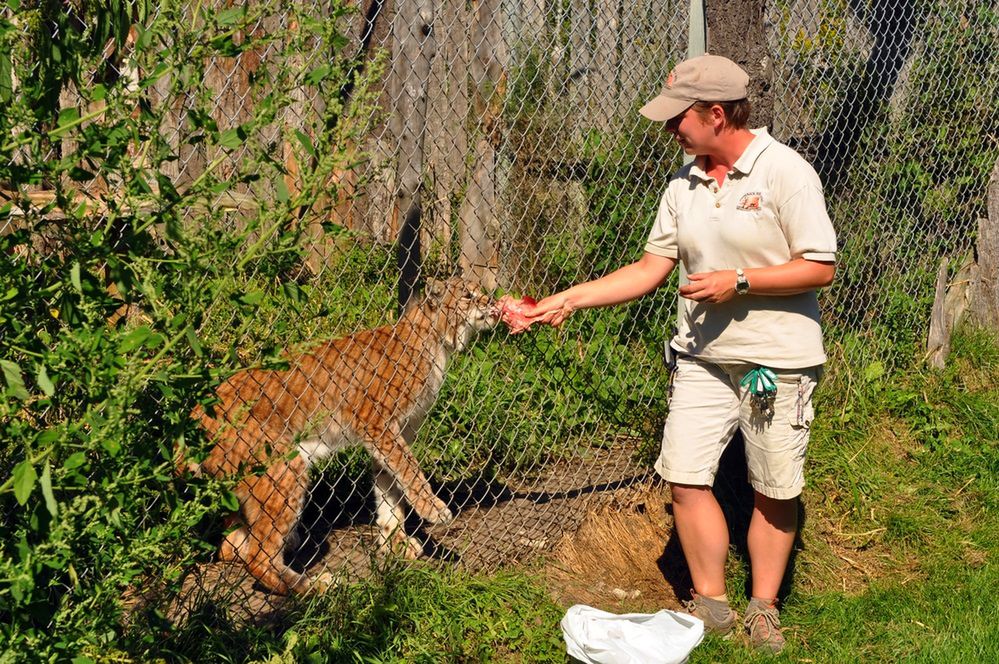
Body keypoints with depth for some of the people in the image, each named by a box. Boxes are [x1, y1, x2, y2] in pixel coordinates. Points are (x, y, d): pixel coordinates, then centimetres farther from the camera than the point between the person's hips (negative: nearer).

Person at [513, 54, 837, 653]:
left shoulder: (785, 172, -13)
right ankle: (712, 604, 15)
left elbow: (820, 267, -14)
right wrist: (569, 300, 4)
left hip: (779, 360, -5)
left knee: (775, 492, 5)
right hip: (704, 357, 5)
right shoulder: (685, 184, 6)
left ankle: (765, 608, 22)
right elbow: (650, 269, 10)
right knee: (686, 478, 0)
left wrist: (739, 281, -20)